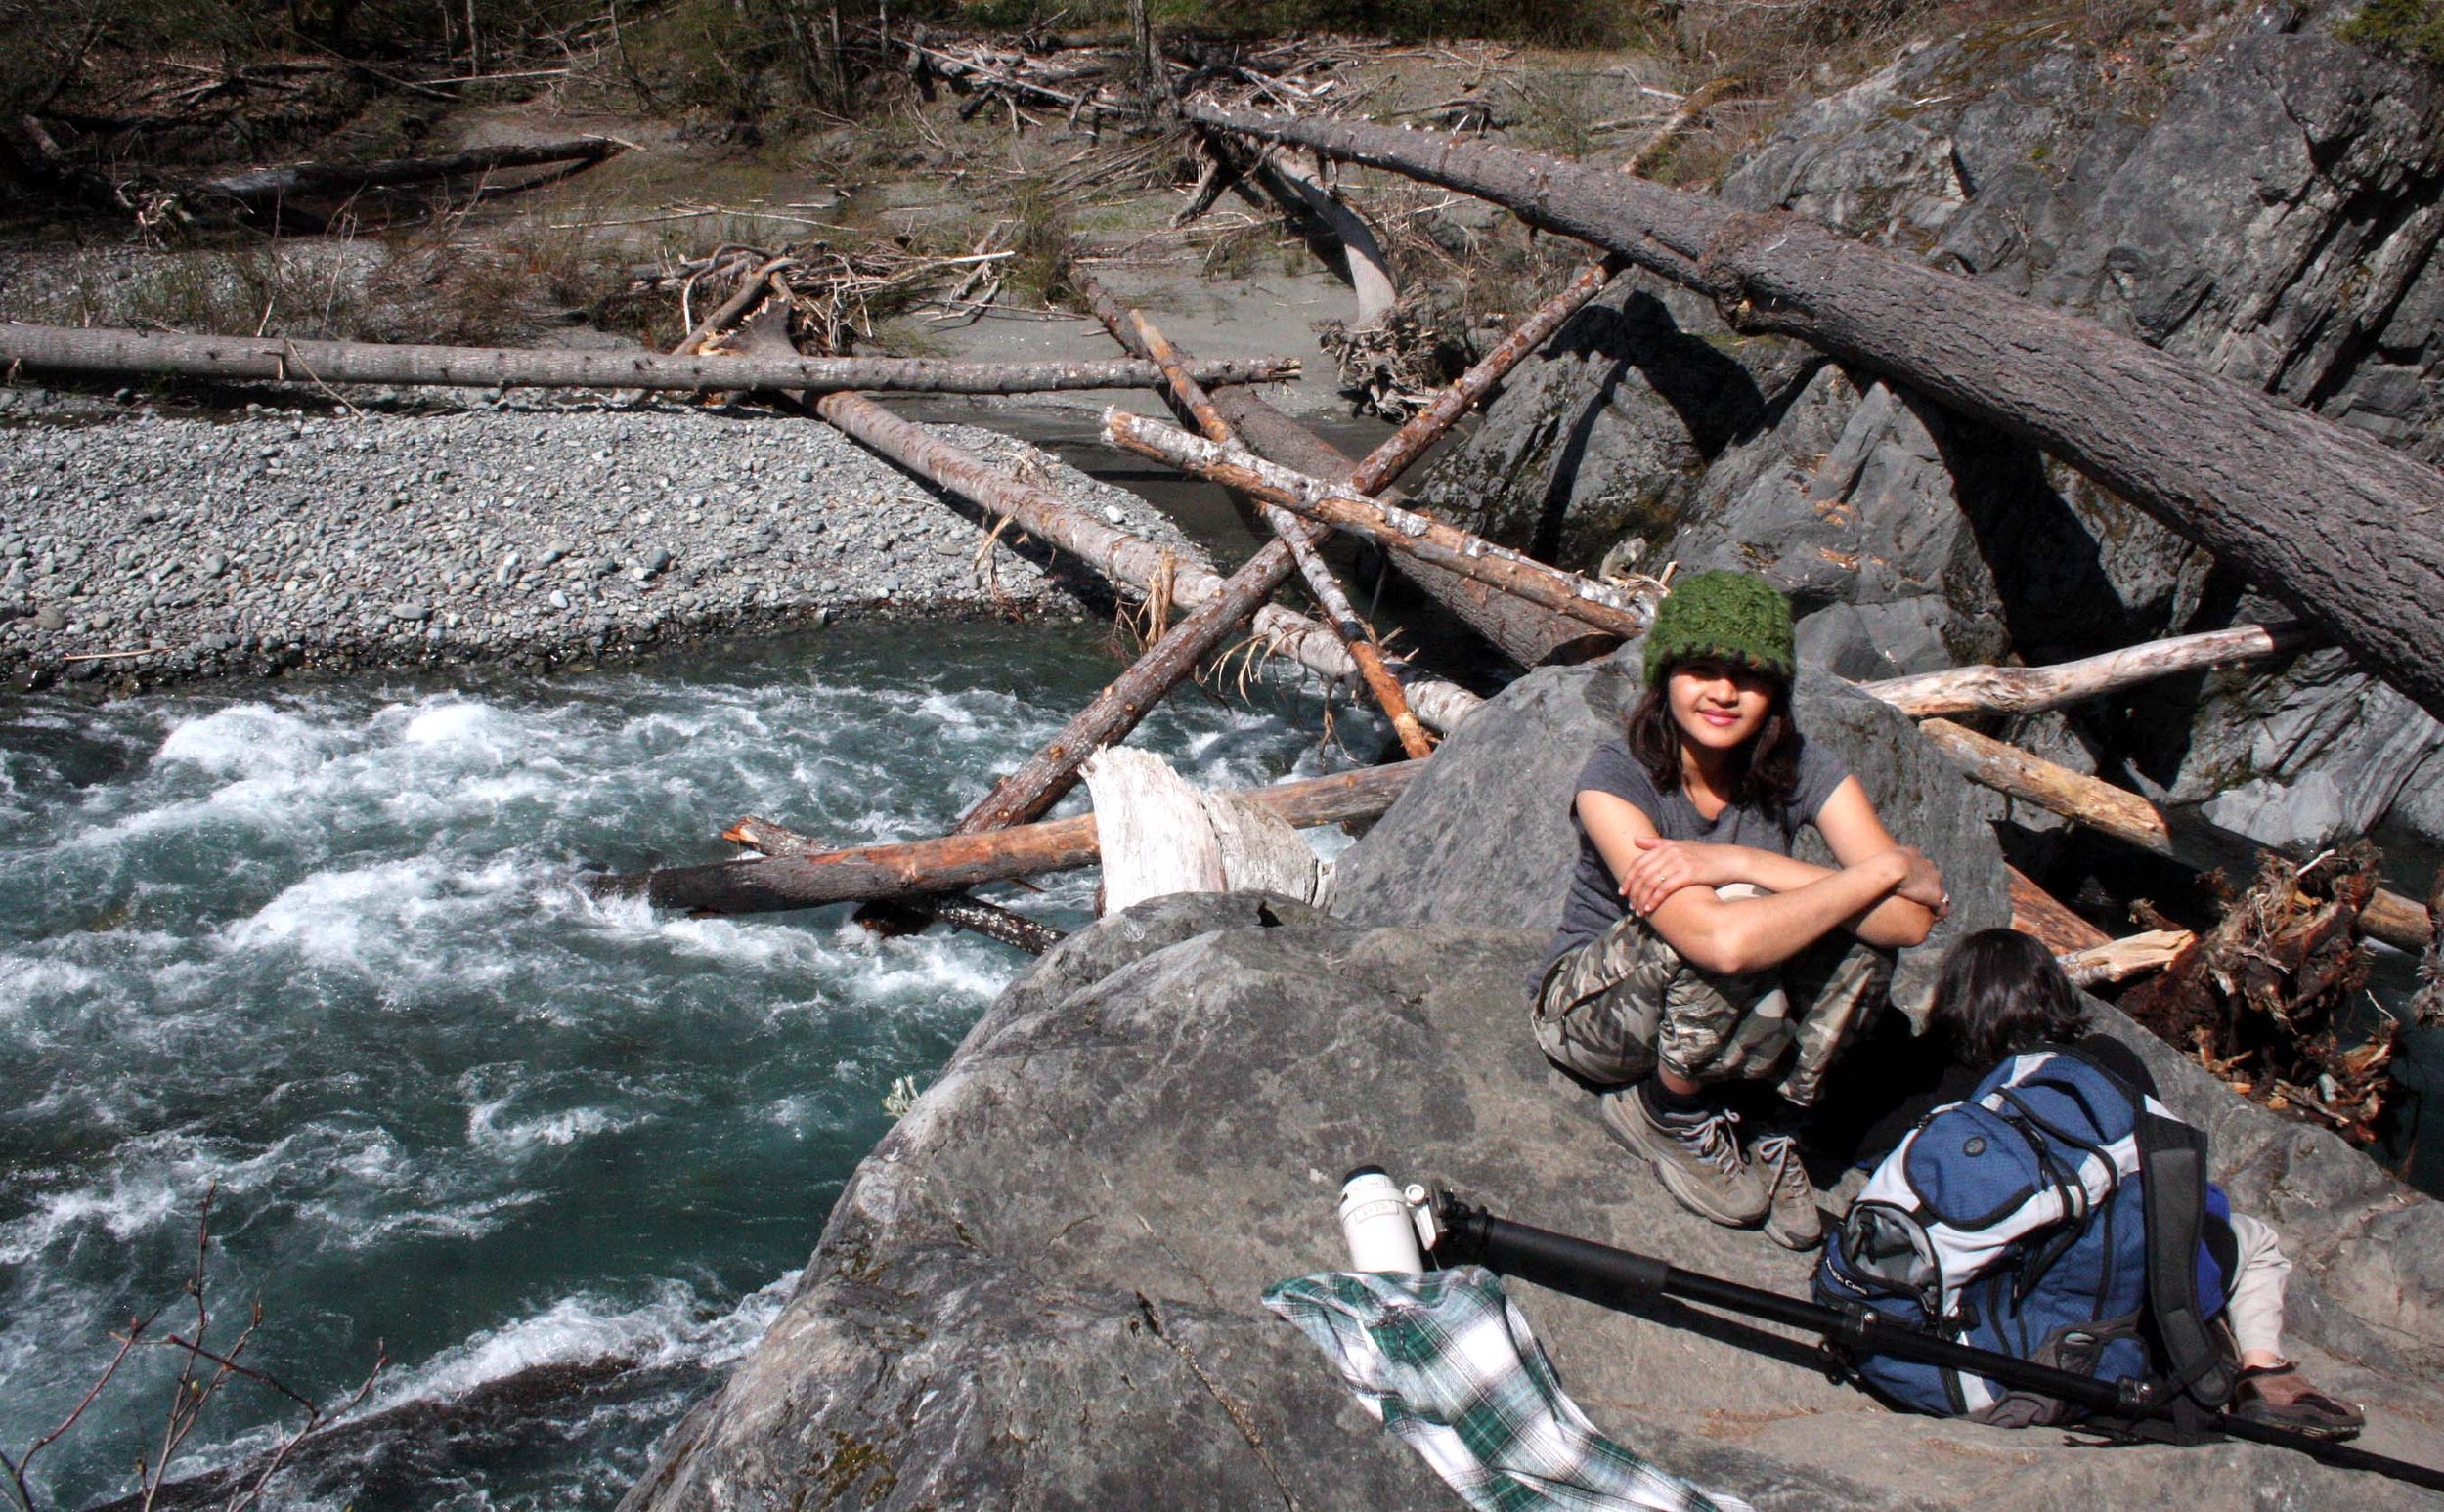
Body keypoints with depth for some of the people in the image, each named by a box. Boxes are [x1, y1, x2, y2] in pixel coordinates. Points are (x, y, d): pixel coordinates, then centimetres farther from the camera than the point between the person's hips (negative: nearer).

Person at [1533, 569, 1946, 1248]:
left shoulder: (1802, 770, -13)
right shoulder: (1617, 777, -25)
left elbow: (1909, 922, -27)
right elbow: (1721, 940, -41)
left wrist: (1739, 863, -36)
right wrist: (1887, 869, -32)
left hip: (1736, 1017, 4)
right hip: (1594, 1007, -4)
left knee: (1866, 926, -25)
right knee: (1734, 917, -35)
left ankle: (1778, 1126, -8)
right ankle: (1669, 1112, -8)